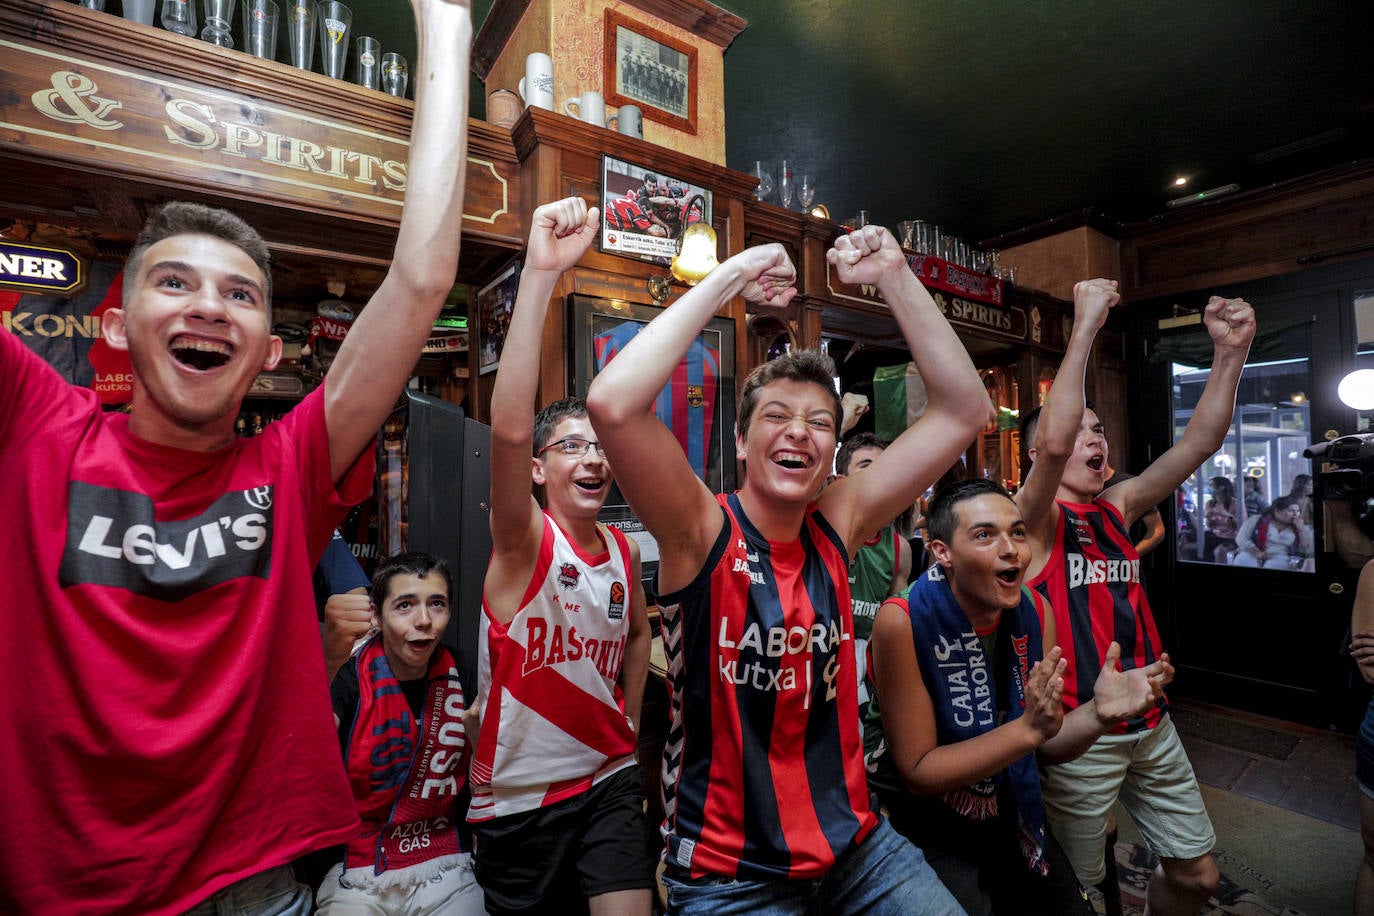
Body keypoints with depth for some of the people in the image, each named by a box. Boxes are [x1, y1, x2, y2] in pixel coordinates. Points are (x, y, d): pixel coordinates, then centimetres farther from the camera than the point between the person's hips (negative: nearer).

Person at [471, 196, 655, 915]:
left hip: (609, 779, 3)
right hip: (518, 795, -3)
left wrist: (629, 716, 10)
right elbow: (508, 429, -36)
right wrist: (540, 274, -41)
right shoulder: (526, 539, -17)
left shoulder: (622, 551, -1)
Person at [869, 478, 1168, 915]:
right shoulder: (903, 621, -28)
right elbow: (918, 773, -23)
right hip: (932, 832, -5)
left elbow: (1048, 745, -1)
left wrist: (1098, 714, -21)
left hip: (1014, 820, 6)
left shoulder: (1036, 610, -9)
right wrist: (1028, 728, -31)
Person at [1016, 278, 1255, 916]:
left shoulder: (1116, 507, 8)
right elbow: (1052, 442, -33)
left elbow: (1199, 442, 3)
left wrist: (1230, 350, -7)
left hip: (1152, 725, 7)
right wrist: (1085, 326, -29)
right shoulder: (1036, 519, -13)